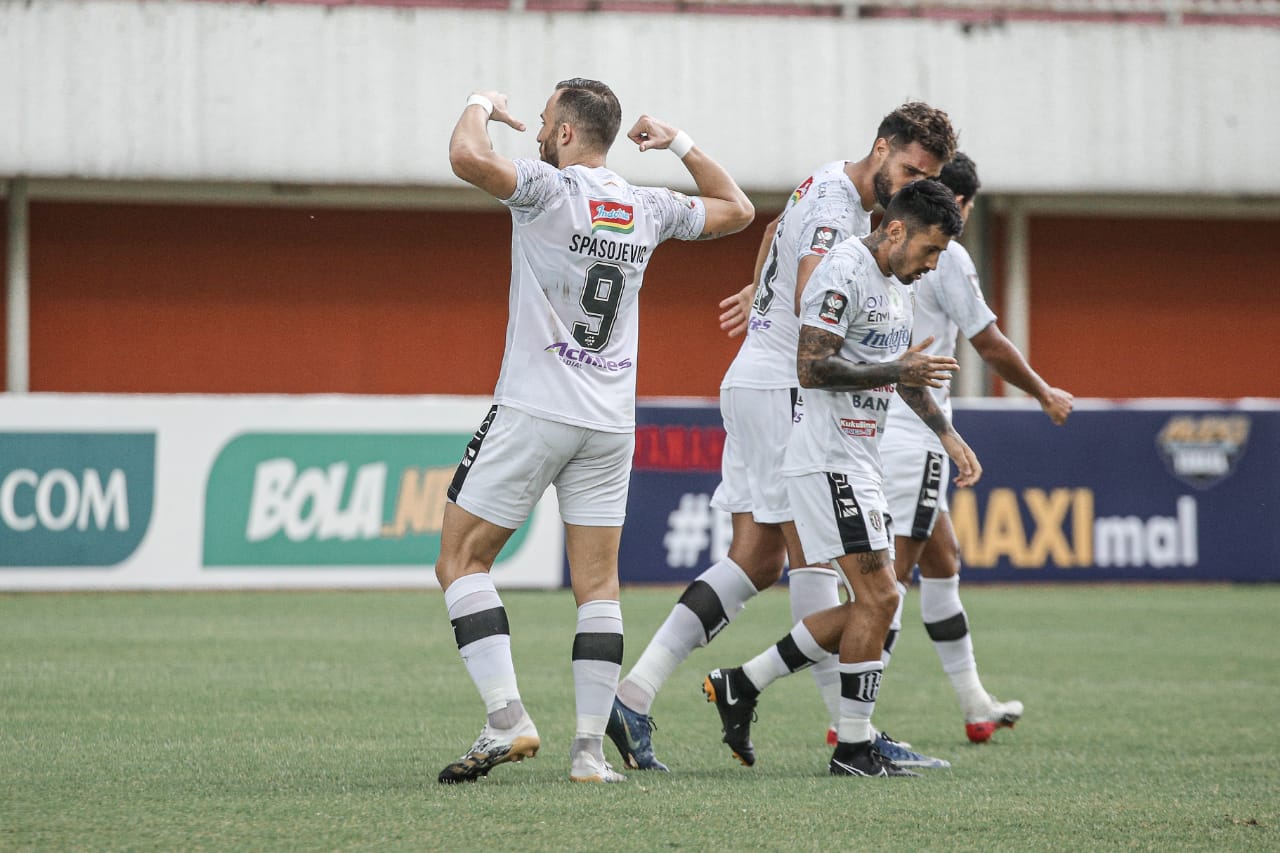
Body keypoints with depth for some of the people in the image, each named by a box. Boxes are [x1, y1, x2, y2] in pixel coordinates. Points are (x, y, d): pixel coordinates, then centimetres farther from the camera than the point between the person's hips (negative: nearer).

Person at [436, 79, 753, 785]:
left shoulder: (549, 188, -9)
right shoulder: (647, 209, 9)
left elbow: (467, 157, -25)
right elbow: (736, 209, 26)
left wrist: (481, 105, -4)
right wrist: (679, 144, 28)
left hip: (533, 412, -5)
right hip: (611, 425, 5)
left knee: (460, 560, 3)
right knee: (597, 587, 5)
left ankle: (507, 720, -11)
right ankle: (590, 748, -2)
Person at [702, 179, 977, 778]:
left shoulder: (897, 282, 16)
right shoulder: (843, 273, -15)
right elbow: (810, 368, -22)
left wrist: (947, 434, 26)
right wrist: (894, 372, -25)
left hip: (859, 463, 10)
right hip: (828, 459, -10)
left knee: (869, 605, 9)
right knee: (879, 598, -13)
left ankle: (740, 685, 15)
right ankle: (853, 748, -7)